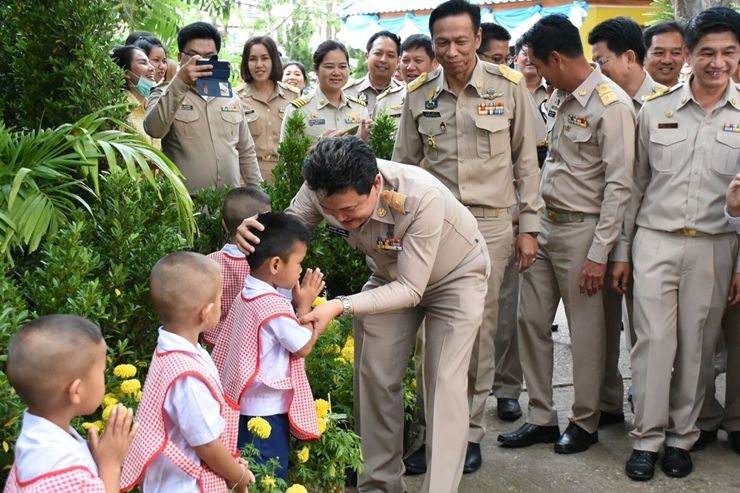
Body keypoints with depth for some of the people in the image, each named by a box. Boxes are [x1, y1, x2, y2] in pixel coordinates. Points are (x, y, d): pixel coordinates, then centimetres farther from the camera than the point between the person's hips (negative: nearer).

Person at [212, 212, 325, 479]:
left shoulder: (246, 294, 4)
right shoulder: (276, 306, -25)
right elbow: (303, 347, -13)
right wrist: (305, 304, -7)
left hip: (246, 405, 9)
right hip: (266, 411, -9)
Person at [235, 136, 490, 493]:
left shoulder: (423, 197, -41)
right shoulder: (322, 191, -28)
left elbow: (411, 289, -35)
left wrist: (340, 306, -46)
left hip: (455, 274, -4)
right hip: (391, 273, 5)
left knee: (444, 382, -12)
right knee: (373, 377, 0)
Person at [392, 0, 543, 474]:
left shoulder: (509, 86, -3)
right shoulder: (418, 95, 4)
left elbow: (526, 160, 3)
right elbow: (404, 166, 11)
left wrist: (529, 226, 2)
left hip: (491, 224, -2)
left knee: (479, 329, 3)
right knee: (436, 329, 4)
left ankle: (470, 431, 17)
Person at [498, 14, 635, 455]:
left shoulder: (612, 105, -15)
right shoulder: (559, 97, 9)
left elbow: (619, 185, -16)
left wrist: (599, 253, -17)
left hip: (581, 229, -8)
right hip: (544, 222, 8)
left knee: (586, 331, 4)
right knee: (532, 321, 10)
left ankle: (585, 422, 22)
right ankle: (541, 418, 23)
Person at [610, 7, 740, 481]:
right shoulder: (655, 111, 3)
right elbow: (636, 186, 8)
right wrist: (622, 251, 7)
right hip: (655, 241, 0)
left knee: (697, 346, 7)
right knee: (654, 340, -1)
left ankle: (682, 437, 21)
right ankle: (647, 438, 10)